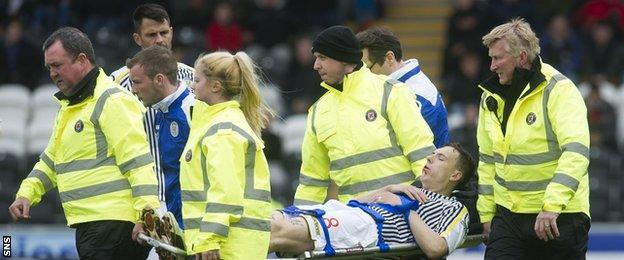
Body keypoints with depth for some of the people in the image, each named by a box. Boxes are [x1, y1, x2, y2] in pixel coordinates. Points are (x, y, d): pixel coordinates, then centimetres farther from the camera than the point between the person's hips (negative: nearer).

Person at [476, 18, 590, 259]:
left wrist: (552, 204, -30)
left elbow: (576, 151, -22)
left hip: (560, 217, -5)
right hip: (508, 216, 5)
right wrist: (487, 212, 15)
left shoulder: (559, 90, -12)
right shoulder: (491, 99, 9)